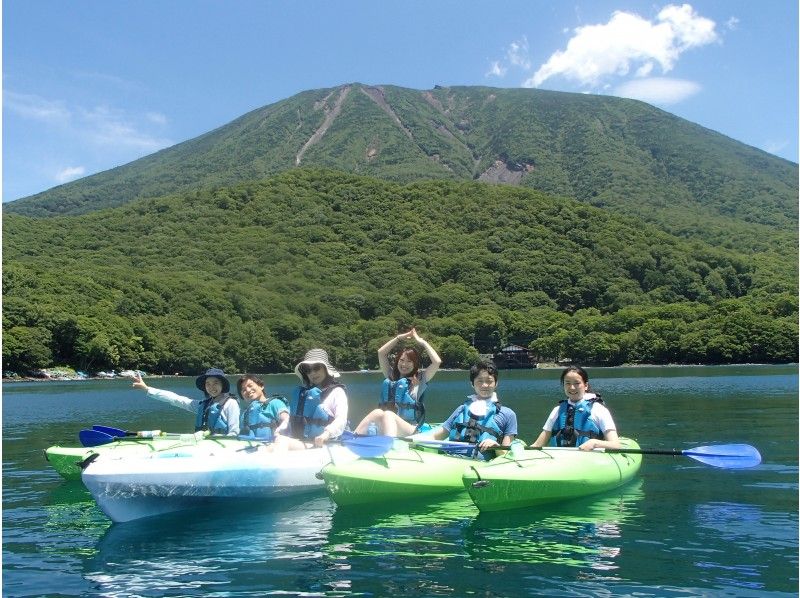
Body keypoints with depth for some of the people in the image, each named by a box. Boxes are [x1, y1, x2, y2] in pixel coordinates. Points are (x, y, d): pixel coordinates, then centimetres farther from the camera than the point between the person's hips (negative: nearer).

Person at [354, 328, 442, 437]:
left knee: (388, 415, -35)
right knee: (378, 412, -30)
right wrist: (399, 338, 18)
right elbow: (381, 353, 20)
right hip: (383, 428, 4)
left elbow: (437, 361, -3)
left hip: (409, 428, -3)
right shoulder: (391, 376, 21)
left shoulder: (419, 379, 10)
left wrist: (422, 342, 7)